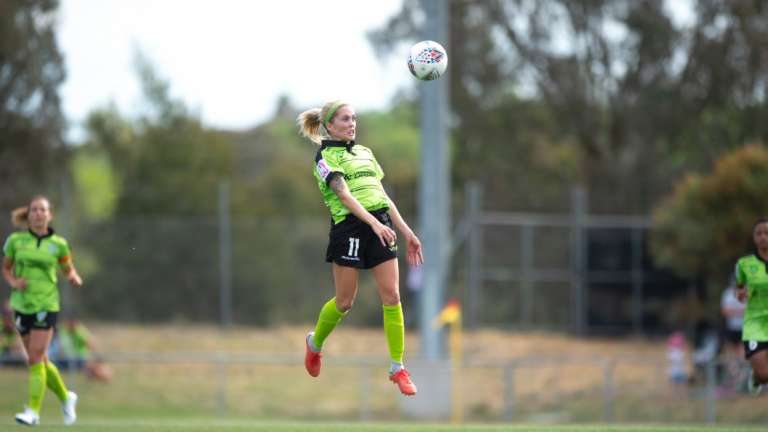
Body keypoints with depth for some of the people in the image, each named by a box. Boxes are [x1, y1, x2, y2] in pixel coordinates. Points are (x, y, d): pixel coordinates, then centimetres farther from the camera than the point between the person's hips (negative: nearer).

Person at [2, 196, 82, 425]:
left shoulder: (58, 243, 1)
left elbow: (68, 270, 13)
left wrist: (74, 278, -9)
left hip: (46, 304, -3)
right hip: (22, 304, 3)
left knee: (37, 357, -13)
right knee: (39, 361, 8)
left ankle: (33, 410, -11)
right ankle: (65, 397, 30)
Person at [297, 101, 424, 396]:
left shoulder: (364, 152, 19)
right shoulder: (325, 156, -3)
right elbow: (344, 194, -17)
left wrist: (406, 232, 15)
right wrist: (374, 223, -29)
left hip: (381, 225, 5)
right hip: (349, 226, -5)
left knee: (392, 296, -4)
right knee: (345, 302, 3)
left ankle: (397, 368, 0)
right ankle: (315, 343, 32)